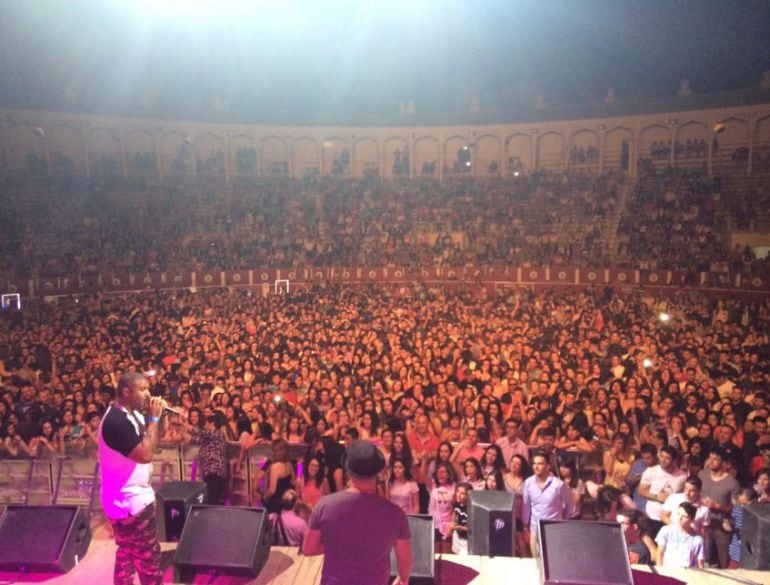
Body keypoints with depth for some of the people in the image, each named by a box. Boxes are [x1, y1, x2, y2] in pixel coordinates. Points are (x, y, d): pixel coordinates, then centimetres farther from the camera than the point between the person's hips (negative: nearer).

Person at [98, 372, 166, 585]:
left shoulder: (132, 414, 4)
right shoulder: (116, 421, -25)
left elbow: (158, 436, 14)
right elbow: (145, 454, -30)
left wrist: (159, 416, -5)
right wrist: (154, 418, -24)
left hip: (129, 498, 10)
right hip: (131, 501, -10)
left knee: (127, 553, 21)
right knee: (149, 557, 2)